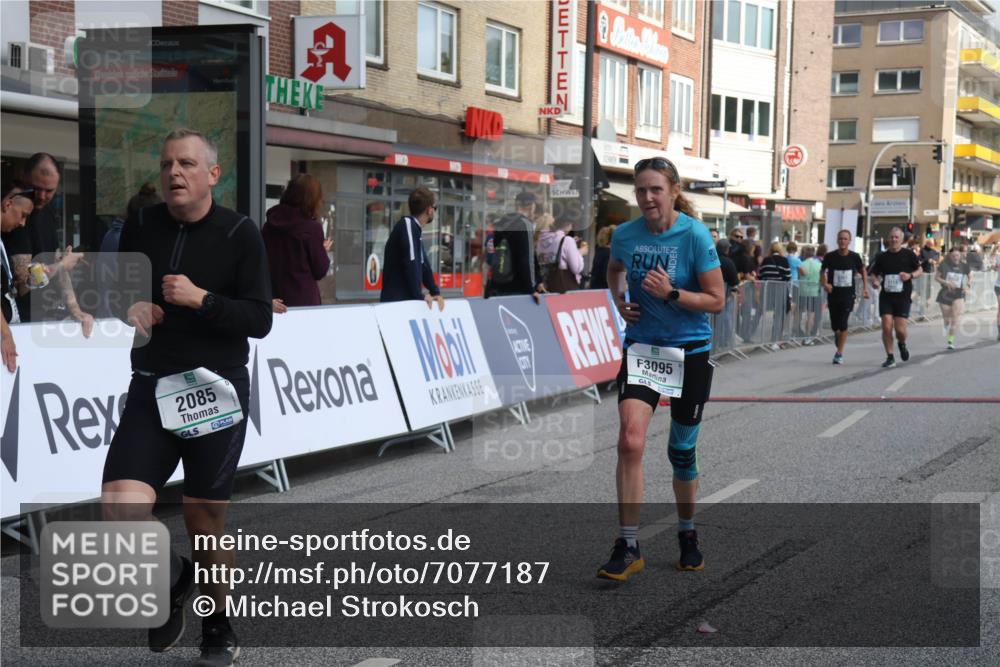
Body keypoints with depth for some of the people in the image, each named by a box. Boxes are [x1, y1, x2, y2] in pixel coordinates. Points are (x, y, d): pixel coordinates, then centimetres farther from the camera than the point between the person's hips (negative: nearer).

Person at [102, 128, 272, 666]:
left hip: (217, 389, -3)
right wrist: (129, 308, -6)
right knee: (120, 510, -14)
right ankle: (173, 578, 18)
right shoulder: (141, 226, 3)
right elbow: (117, 290, 17)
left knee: (205, 522, 5)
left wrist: (201, 299, -23)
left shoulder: (239, 233, -6)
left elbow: (259, 320, -9)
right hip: (151, 388, 3)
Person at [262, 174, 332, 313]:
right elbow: (320, 271, -3)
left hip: (275, 302, 5)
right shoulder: (312, 228, -10)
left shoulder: (269, 224, 7)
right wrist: (324, 252, 16)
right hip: (304, 301, -5)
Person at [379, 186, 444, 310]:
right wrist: (419, 296, -18)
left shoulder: (414, 228, 18)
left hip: (407, 300, 10)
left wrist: (435, 292, 12)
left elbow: (423, 264, 20)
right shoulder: (407, 224, -12)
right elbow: (410, 262, -21)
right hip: (396, 302, -10)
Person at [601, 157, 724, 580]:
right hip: (641, 348, 2)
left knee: (682, 450, 11)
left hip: (690, 352, -2)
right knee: (630, 440, -17)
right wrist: (619, 300, 4)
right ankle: (628, 547, -10)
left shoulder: (695, 235, -13)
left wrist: (670, 293, -24)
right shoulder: (625, 234, -2)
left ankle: (688, 535, 34)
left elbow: (717, 300, -12)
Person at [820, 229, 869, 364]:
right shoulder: (830, 256, -3)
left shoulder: (854, 257, -2)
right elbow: (823, 272, 6)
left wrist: (865, 288, 4)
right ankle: (838, 335, 43)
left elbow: (863, 272, 13)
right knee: (834, 325, 5)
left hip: (848, 294, -1)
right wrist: (825, 284, -13)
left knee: (843, 324, -12)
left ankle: (839, 353, -3)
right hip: (833, 294, 1)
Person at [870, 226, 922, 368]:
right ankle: (890, 357, 4)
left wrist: (910, 275, -10)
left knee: (900, 329, -6)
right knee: (886, 327, -9)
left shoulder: (908, 255, 0)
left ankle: (902, 344, 29)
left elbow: (920, 270, 11)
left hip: (903, 297, -1)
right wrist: (876, 281, -10)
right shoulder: (881, 256, 4)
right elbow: (875, 273, 13)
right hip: (886, 296, 1)